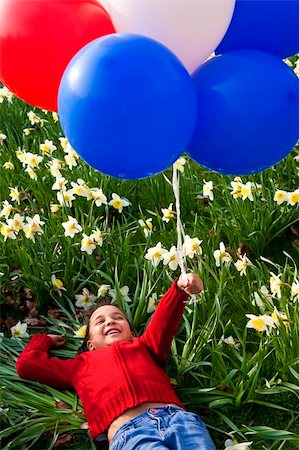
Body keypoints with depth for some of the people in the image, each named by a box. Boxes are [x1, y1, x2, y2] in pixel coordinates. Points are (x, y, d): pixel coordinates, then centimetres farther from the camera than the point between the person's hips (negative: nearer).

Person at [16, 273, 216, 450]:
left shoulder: (143, 346, 34)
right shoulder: (82, 365, 33)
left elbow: (164, 320, 15)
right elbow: (27, 364, 34)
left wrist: (180, 288, -4)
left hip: (177, 416, 2)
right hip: (128, 431, -2)